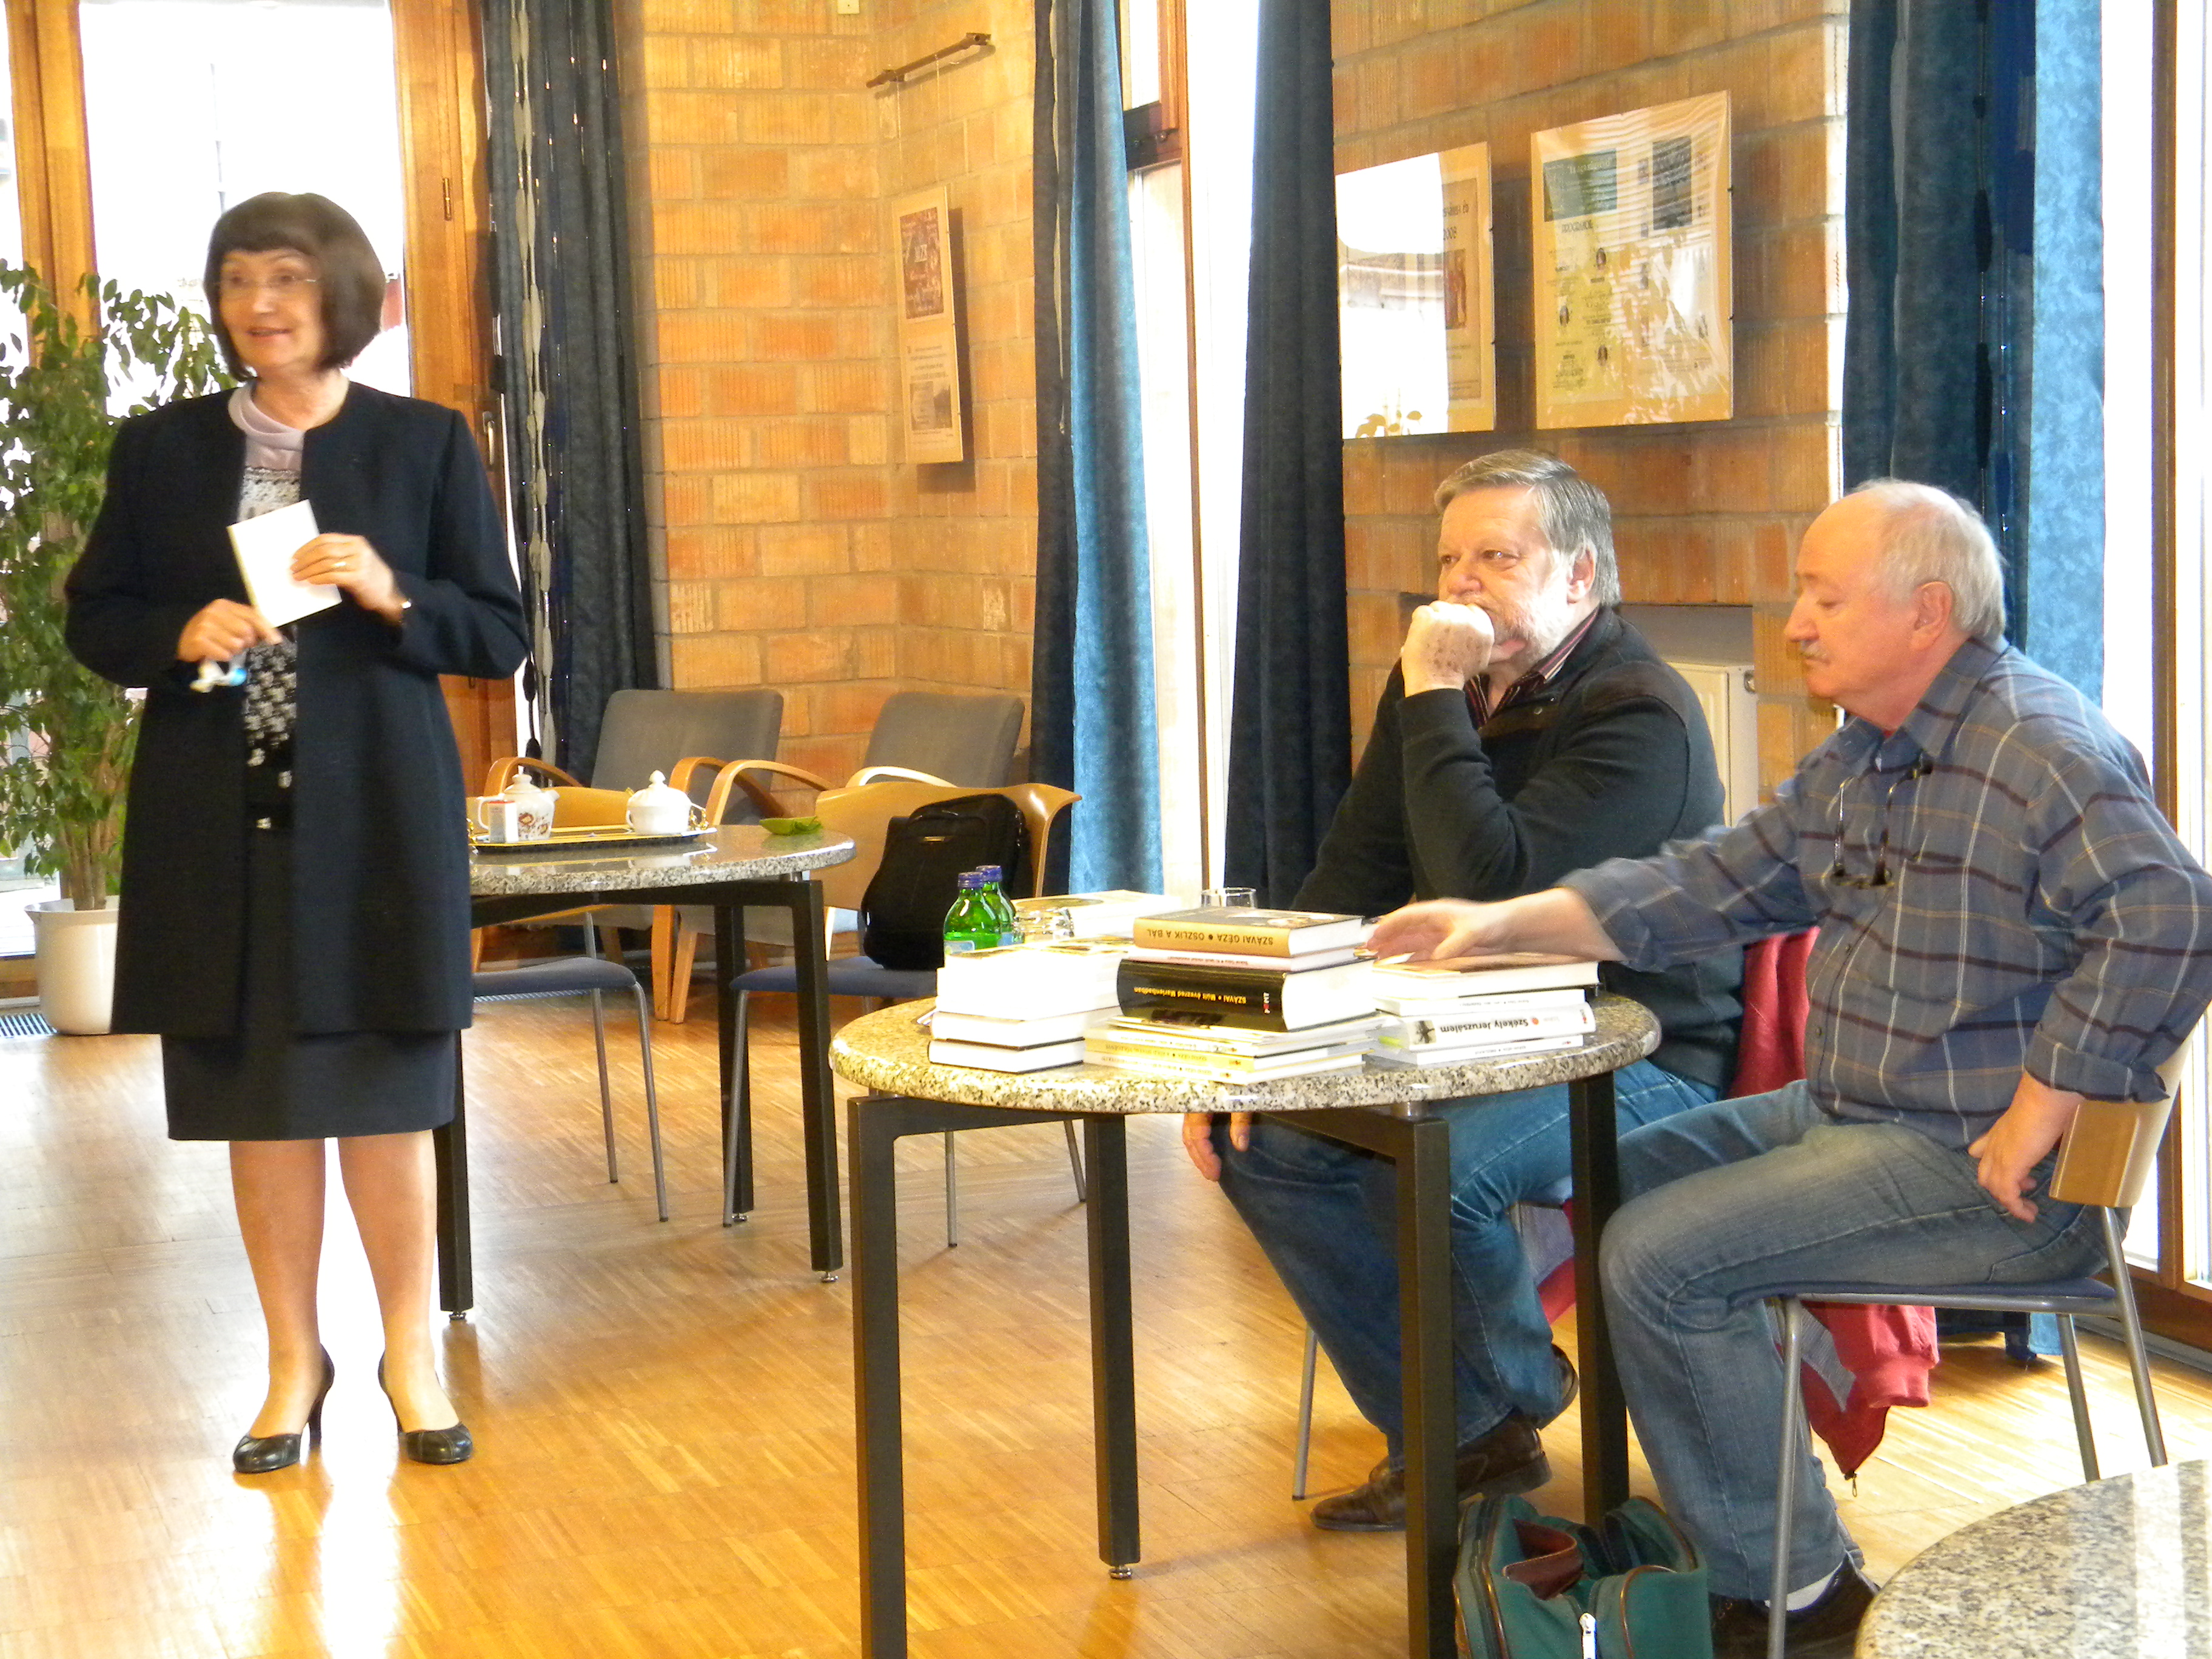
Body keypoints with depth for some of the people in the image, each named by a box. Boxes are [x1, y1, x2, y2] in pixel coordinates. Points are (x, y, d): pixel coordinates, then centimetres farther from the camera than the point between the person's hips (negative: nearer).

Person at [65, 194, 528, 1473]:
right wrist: (182, 637, -11)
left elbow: (501, 635, 3)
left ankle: (412, 1357, 20)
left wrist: (391, 596, -15)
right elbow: (95, 618, 10)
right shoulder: (162, 450, 7)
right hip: (218, 824, 2)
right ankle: (296, 1364, 21)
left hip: (376, 815, -2)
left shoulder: (426, 444, 2)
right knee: (258, 1102, 7)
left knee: (383, 1095, 4)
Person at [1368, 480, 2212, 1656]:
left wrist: (2038, 1112, -28)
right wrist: (1502, 925, 7)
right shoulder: (1858, 762, 13)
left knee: (1659, 1257, -16)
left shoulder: (2039, 751, -19)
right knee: (1622, 1176, 14)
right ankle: (1704, 1534, 17)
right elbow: (1716, 885, 16)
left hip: (1981, 1169, -10)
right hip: (1852, 1117, 11)